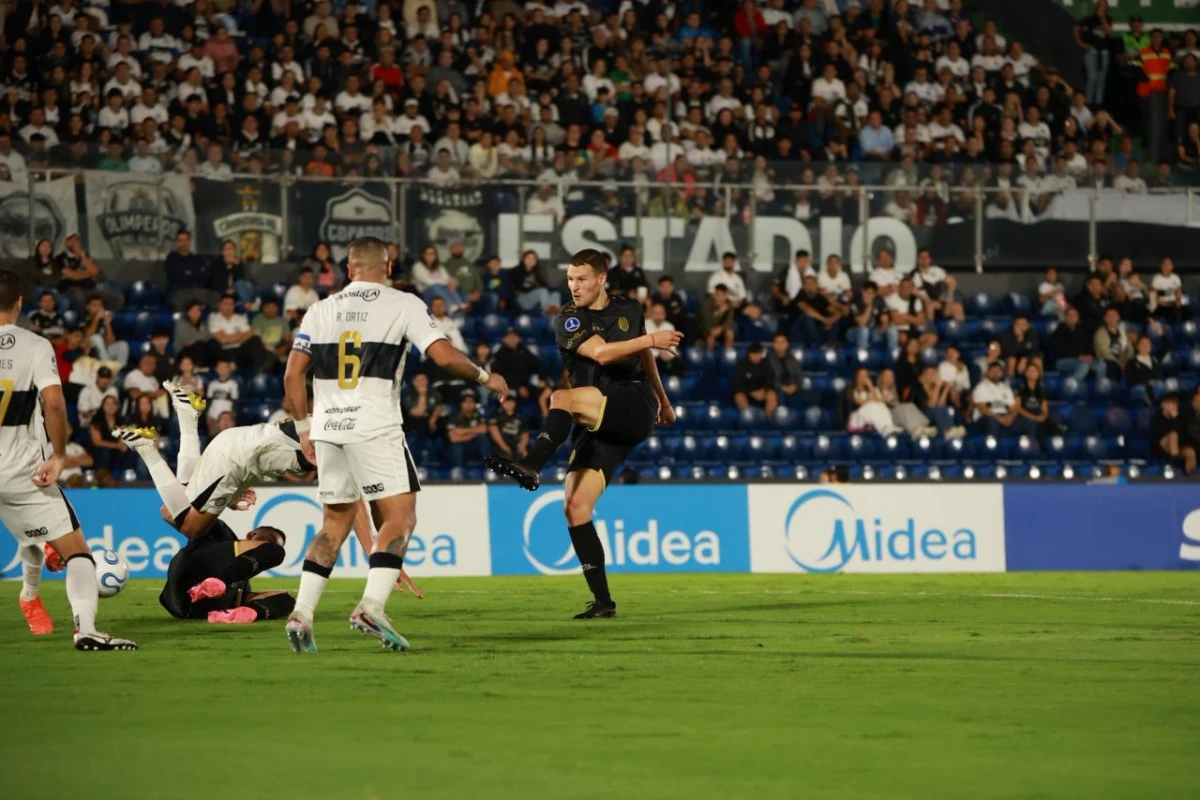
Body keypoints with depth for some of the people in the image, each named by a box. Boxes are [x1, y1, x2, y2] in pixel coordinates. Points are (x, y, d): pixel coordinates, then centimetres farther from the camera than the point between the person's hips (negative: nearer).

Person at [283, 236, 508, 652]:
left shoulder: (321, 309, 12)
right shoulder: (404, 305, 1)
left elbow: (293, 374, 9)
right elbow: (445, 356, -8)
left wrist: (304, 427, 19)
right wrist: (485, 378, 9)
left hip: (328, 427, 5)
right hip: (374, 427, -5)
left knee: (335, 523, 15)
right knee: (399, 518, 1)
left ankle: (301, 612, 3)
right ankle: (371, 606, -17)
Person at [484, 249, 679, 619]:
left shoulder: (629, 309, 12)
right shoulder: (569, 320, 3)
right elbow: (601, 352, -16)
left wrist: (663, 400, 41)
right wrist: (652, 340, -16)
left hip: (636, 408, -2)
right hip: (597, 424, 2)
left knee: (562, 399, -30)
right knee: (575, 507, -11)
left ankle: (531, 466, -48)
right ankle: (602, 602, -6)